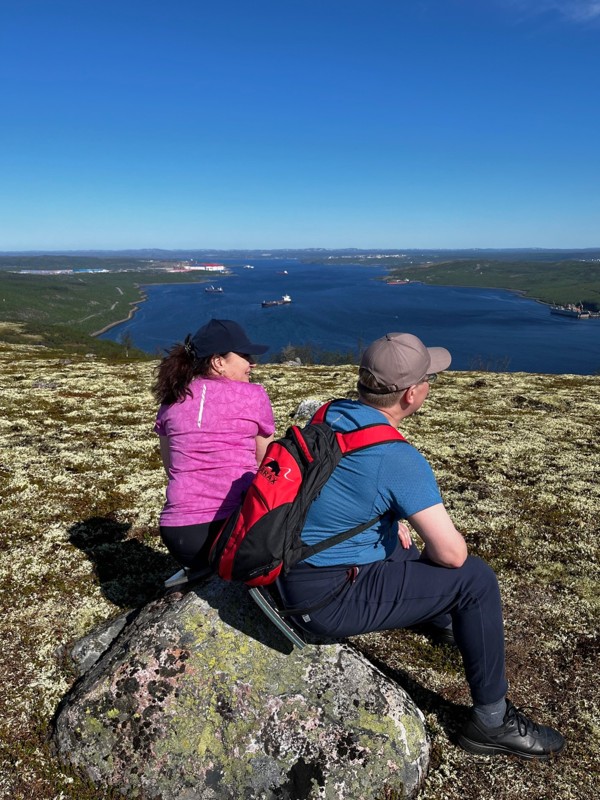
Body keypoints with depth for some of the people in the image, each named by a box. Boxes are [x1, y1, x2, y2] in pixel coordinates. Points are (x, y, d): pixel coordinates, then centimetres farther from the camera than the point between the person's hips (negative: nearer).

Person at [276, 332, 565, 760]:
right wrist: (434, 541, 3)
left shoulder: (328, 415, -2)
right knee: (476, 578, -2)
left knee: (402, 547, 31)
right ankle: (492, 721, 15)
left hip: (293, 573, 8)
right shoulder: (400, 459, -25)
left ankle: (440, 619, 60)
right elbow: (451, 554, -20)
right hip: (330, 600, -8)